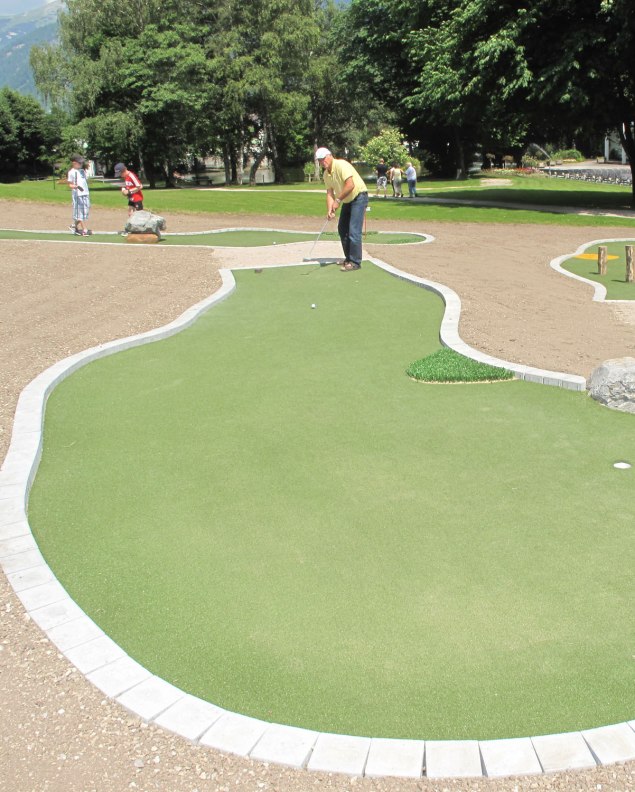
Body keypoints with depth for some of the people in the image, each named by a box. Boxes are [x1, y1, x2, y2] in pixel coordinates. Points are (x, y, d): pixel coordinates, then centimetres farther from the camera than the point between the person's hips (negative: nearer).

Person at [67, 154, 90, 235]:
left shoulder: (82, 171, 16)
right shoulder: (71, 172, -5)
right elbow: (70, 184, -8)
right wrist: (76, 187, -29)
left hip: (85, 194, 8)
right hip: (77, 194, -8)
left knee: (85, 210, 10)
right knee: (80, 212, -3)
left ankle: (74, 226, 23)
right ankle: (84, 230, -3)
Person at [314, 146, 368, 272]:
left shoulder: (341, 165, -22)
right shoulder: (326, 174, 4)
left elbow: (350, 185, -31)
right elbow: (330, 193, 1)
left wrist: (338, 200, -26)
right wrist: (329, 211, -15)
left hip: (359, 197, -9)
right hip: (347, 201, 9)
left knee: (354, 230, -15)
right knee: (342, 229, 12)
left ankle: (355, 262, -11)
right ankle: (349, 258, 23)